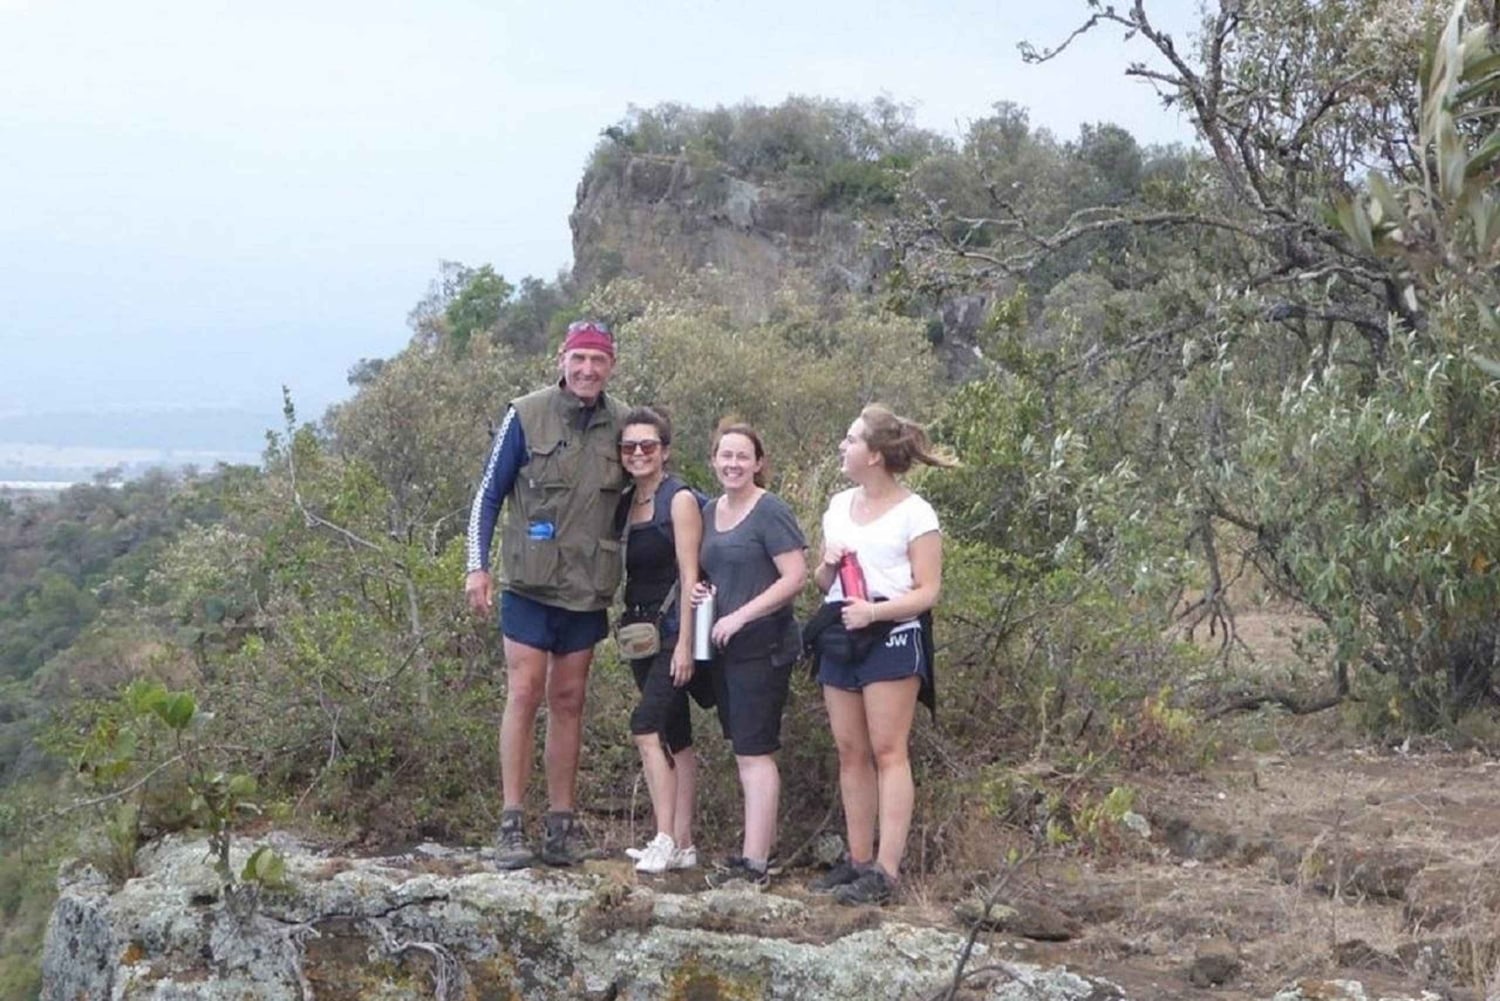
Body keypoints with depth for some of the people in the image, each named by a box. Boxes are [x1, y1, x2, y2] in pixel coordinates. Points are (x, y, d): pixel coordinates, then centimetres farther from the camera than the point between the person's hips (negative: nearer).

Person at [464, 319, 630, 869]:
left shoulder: (621, 425, 4)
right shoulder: (526, 416, -4)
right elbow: (489, 493, 0)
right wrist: (477, 566, -6)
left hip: (588, 590, 3)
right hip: (529, 583, -3)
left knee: (568, 701, 8)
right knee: (524, 694, -6)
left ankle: (560, 823, 13)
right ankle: (512, 821, -1)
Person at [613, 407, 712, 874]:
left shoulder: (680, 499, -8)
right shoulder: (624, 504, 12)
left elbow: (689, 575, -13)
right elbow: (624, 571, 14)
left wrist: (684, 643, -18)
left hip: (673, 628, -7)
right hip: (639, 629, 7)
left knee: (646, 723, -18)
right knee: (675, 738, 9)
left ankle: (666, 839, -17)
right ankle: (682, 844, 12)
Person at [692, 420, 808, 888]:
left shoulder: (770, 511, -10)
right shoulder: (709, 512, 14)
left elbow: (795, 577, -17)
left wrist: (741, 616, -19)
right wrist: (699, 591, 5)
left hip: (762, 649, -8)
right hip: (724, 651, 8)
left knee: (754, 752, -8)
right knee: (745, 751, 12)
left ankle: (754, 863, -6)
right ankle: (756, 847, 18)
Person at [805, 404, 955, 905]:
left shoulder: (914, 514, -6)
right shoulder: (839, 505, 15)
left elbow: (927, 592, -9)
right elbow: (821, 582, 21)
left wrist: (876, 610, -22)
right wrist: (828, 565, -1)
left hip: (892, 635, -7)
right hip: (840, 636, 7)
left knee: (887, 751, -8)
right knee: (850, 751, 6)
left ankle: (886, 869, -10)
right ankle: (858, 859, 11)